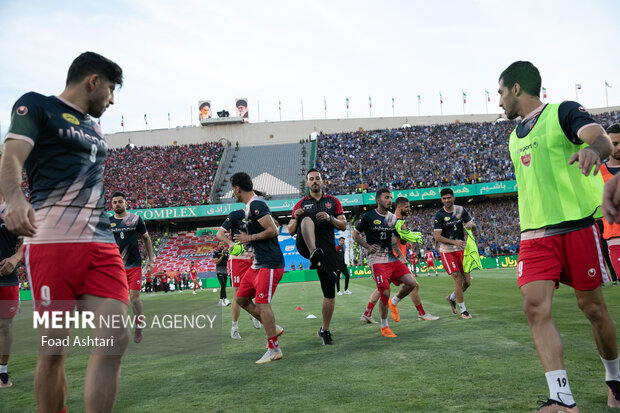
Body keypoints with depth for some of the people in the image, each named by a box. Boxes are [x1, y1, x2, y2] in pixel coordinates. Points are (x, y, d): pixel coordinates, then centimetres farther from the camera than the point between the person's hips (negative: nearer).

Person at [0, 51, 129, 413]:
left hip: (102, 244, 6)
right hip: (52, 241, -6)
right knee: (53, 350, -2)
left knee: (115, 338, -8)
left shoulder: (94, 127, 27)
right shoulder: (37, 106, 6)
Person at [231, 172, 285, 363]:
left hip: (269, 263, -11)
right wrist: (245, 237, 15)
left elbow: (273, 231, -23)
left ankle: (274, 349, 0)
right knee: (241, 298, 13)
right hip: (258, 262, 11)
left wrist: (249, 238, -15)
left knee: (262, 303, -10)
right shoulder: (250, 205, 16)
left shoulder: (256, 205, -16)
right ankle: (273, 328, 23)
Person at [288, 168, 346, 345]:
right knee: (307, 219, -31)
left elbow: (343, 226, 10)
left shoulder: (333, 201, 16)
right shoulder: (301, 204, 15)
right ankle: (314, 254, -55)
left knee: (330, 293, 0)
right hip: (306, 245, -1)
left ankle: (324, 330, 17)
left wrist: (330, 218, -10)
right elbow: (291, 231, 13)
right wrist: (296, 218, -8)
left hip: (327, 248, 1)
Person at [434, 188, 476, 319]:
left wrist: (471, 224, -17)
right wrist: (454, 242, -27)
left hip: (461, 249, 5)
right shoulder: (439, 215, -11)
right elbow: (437, 237, -16)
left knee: (467, 281, 5)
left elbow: (473, 226, 8)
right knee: (458, 280, -10)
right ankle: (463, 310, 5)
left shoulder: (461, 210, 3)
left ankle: (452, 298, 32)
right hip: (447, 251, -5)